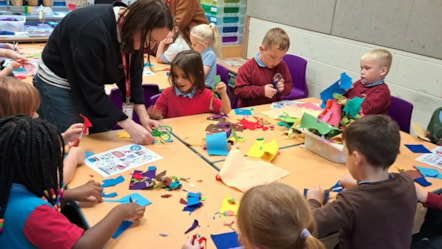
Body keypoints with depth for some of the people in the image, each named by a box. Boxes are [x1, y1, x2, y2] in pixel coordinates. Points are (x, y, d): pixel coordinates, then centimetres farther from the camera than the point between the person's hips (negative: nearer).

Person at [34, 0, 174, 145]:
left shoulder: (131, 31, -12)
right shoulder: (93, 30, -35)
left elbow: (132, 75, -4)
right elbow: (91, 89, -32)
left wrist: (143, 116, -13)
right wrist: (130, 127, -32)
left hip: (89, 83, 7)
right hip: (59, 84, -7)